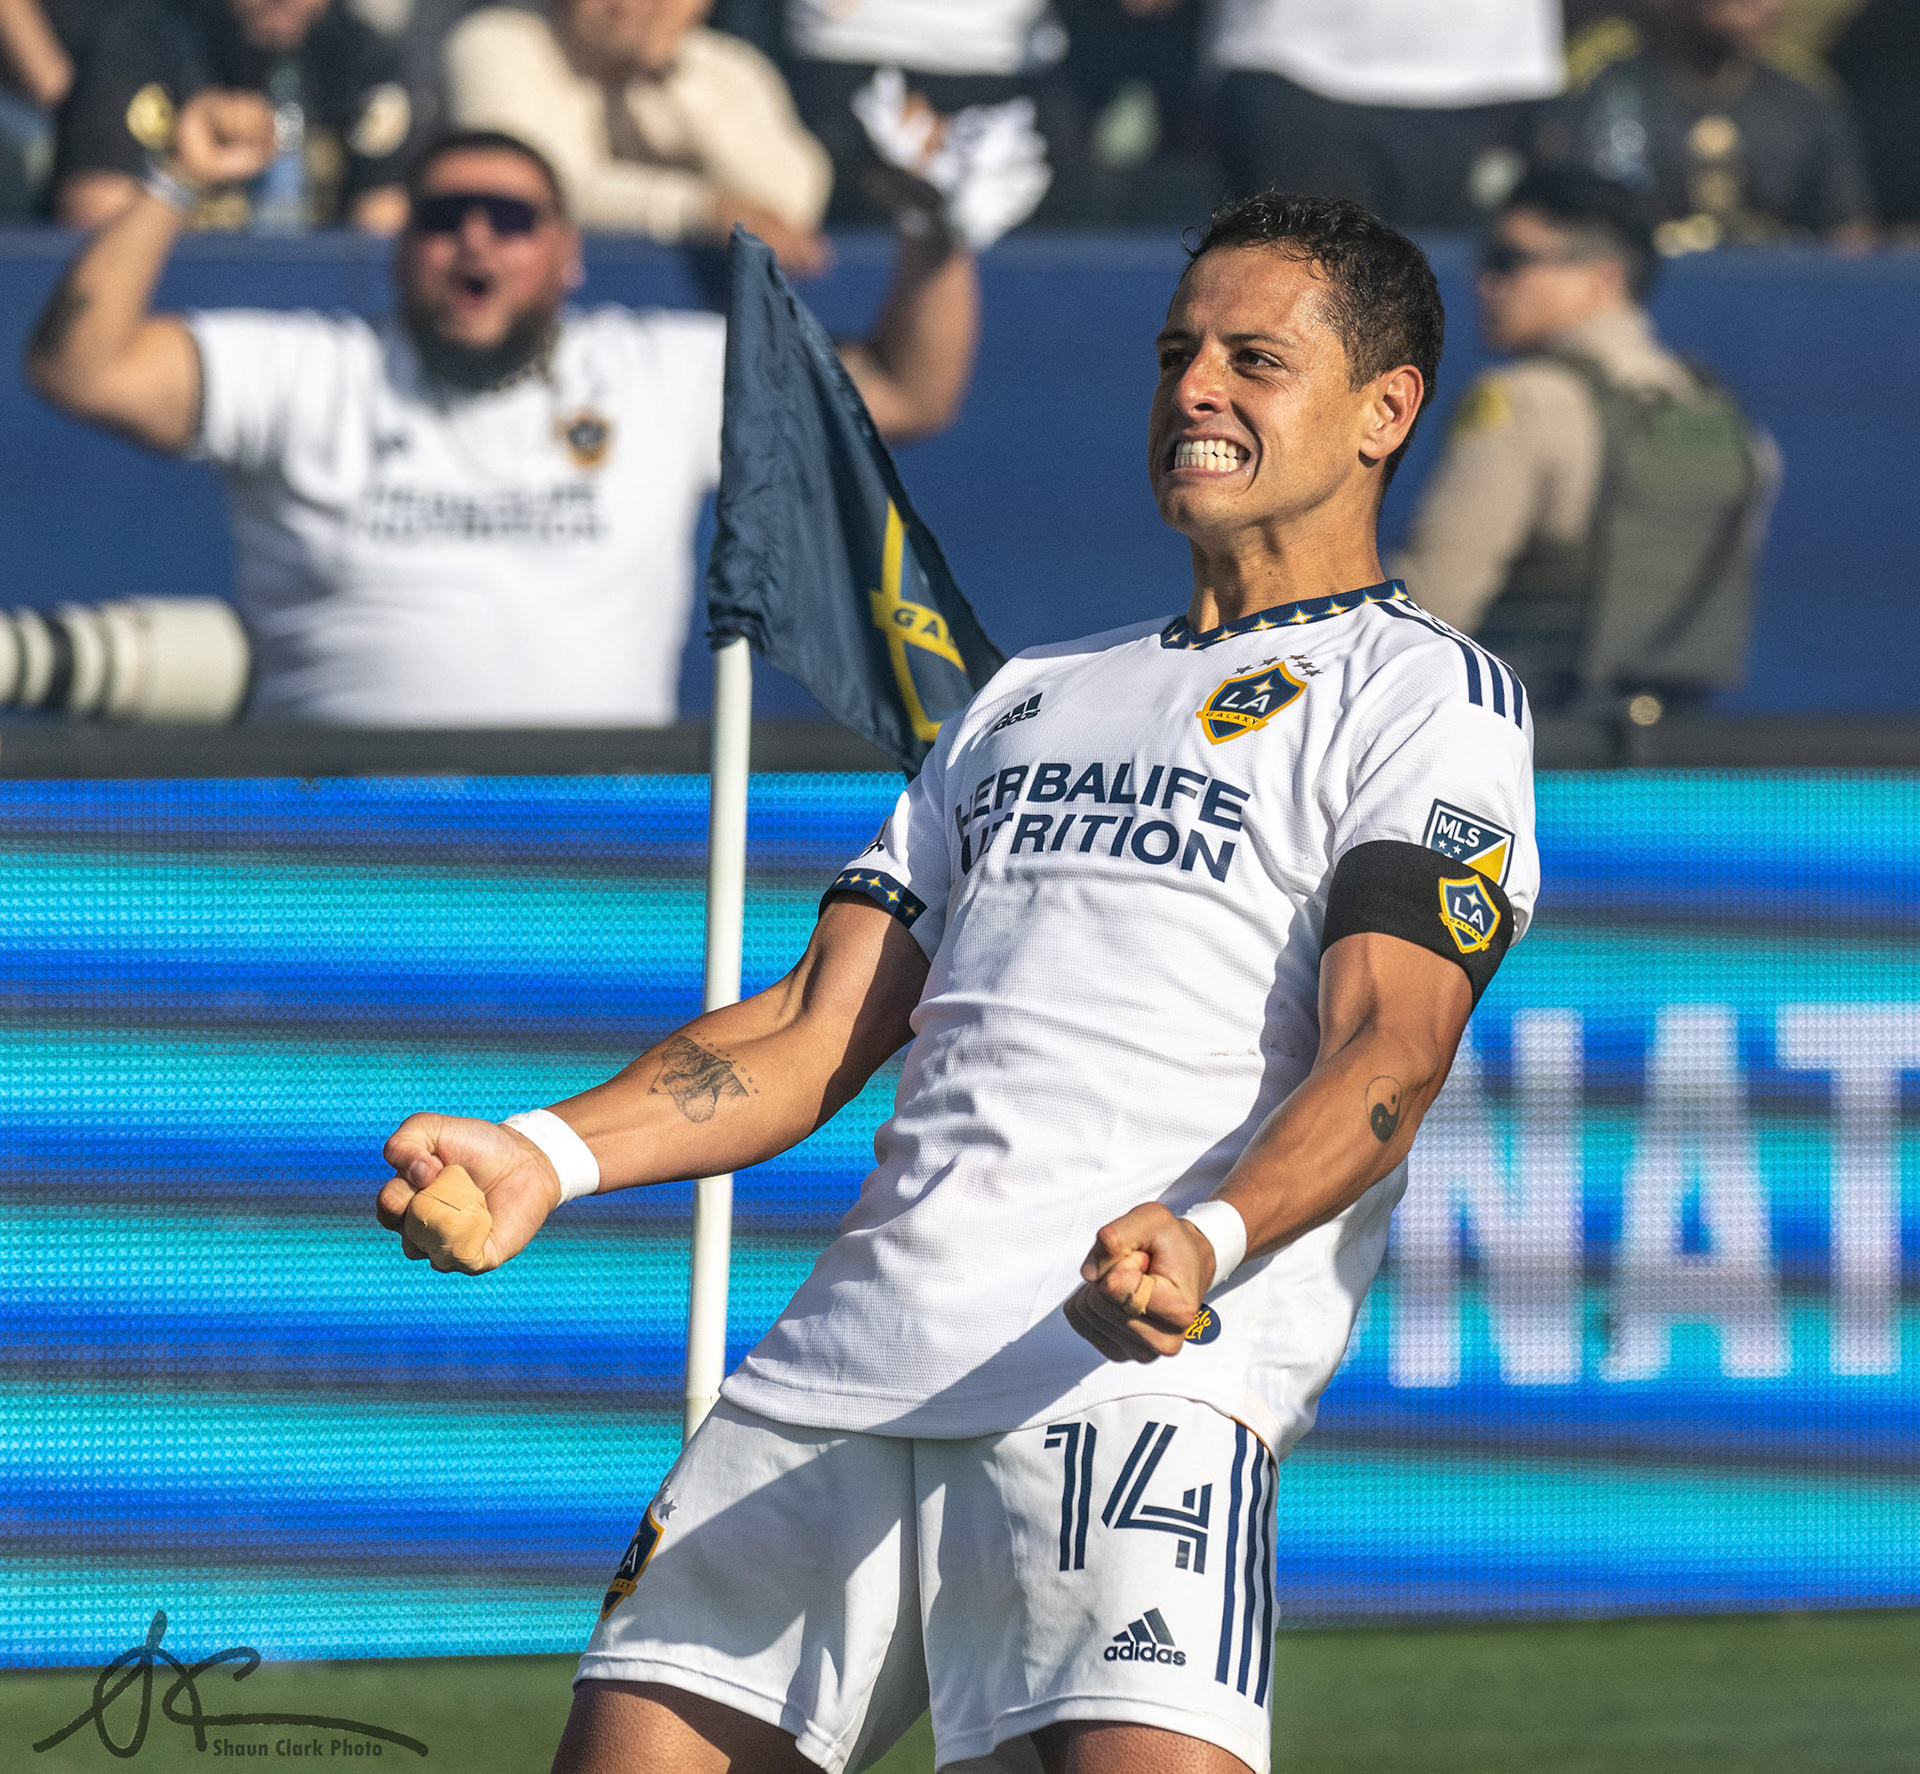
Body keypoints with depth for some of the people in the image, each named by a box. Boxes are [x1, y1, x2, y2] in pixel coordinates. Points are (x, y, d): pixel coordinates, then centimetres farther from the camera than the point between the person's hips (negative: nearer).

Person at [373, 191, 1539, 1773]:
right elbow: (817, 1031, 23)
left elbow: (1385, 1051, -8)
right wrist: (551, 1155, 5)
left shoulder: (1427, 696, 7)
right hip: (851, 1347, 6)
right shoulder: (1034, 699, 28)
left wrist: (1206, 1240, -28)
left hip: (1141, 1370, -6)